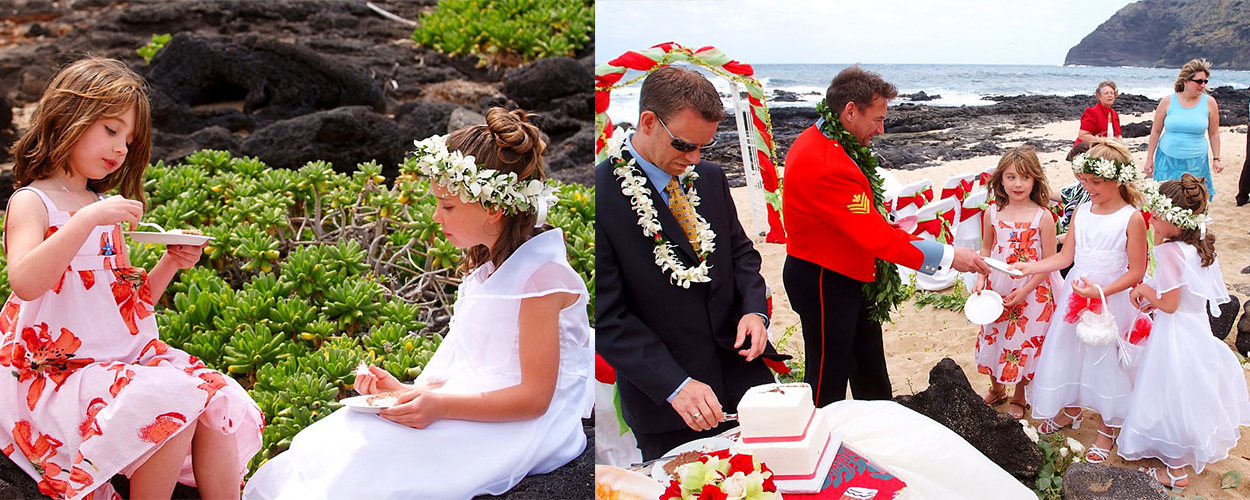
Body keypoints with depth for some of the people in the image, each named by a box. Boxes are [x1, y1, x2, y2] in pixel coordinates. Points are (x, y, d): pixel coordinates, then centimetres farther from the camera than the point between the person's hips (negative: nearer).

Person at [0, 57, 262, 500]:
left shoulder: (107, 210, 15)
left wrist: (170, 265, 2)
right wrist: (90, 218, -30)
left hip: (127, 359, 7)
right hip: (61, 375, -7)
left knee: (219, 401, -13)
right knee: (176, 404, -28)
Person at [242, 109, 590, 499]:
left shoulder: (541, 275, -16)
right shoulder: (485, 269, 12)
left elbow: (535, 397, -19)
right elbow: (461, 369, 14)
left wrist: (442, 405, -25)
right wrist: (408, 391, 0)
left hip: (519, 428, -8)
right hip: (474, 405, 8)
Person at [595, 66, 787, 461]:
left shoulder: (710, 177, 5)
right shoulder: (603, 193, -17)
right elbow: (607, 318, -17)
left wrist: (754, 310, -4)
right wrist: (675, 386, -23)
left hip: (743, 374, 6)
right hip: (663, 402, -5)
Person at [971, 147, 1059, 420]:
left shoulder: (1043, 216, -14)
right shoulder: (992, 213, -3)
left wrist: (1025, 290, -15)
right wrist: (980, 280, -4)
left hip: (1032, 293, -3)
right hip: (997, 290, 3)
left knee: (1024, 344, 10)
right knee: (993, 339, 16)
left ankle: (1019, 398, 32)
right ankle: (996, 389, 41)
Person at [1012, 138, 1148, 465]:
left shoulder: (1131, 218, -15)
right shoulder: (1082, 212, 0)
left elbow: (1136, 271, -14)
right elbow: (1065, 256, 3)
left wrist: (1100, 291, -24)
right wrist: (1032, 267, -10)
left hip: (1111, 300, -5)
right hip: (1076, 296, 5)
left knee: (1106, 361, 7)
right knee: (1070, 353, 17)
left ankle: (1107, 430, 27)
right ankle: (1071, 411, 42)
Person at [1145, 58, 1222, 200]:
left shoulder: (1209, 102, -1)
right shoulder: (1168, 101, -3)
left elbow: (1214, 134, 7)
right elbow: (1156, 131, 4)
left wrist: (1216, 159, 5)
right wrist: (1149, 158, 4)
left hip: (1195, 162, 0)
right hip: (1167, 160, 0)